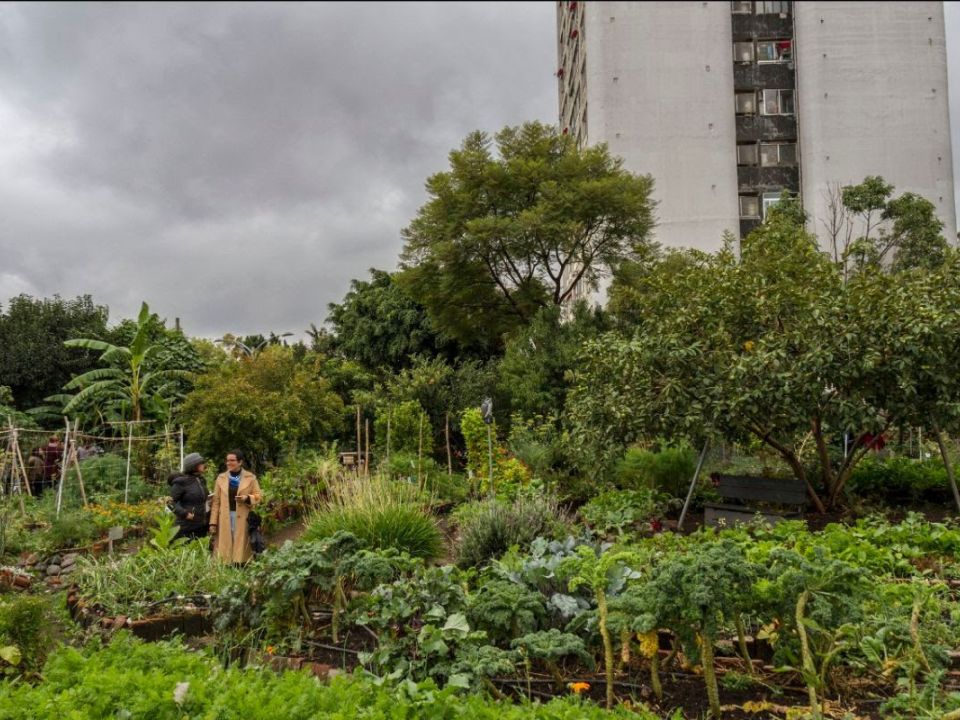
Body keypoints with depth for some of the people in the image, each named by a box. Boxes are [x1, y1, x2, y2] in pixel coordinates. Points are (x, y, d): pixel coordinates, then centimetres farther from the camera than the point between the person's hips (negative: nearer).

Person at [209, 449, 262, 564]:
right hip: (225, 518, 2)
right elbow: (216, 501, 7)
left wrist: (247, 498, -16)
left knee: (241, 545, -2)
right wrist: (213, 523, 2)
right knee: (225, 547, 1)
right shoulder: (221, 478, 9)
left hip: (243, 519, -2)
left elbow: (259, 496, 5)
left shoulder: (250, 477, 4)